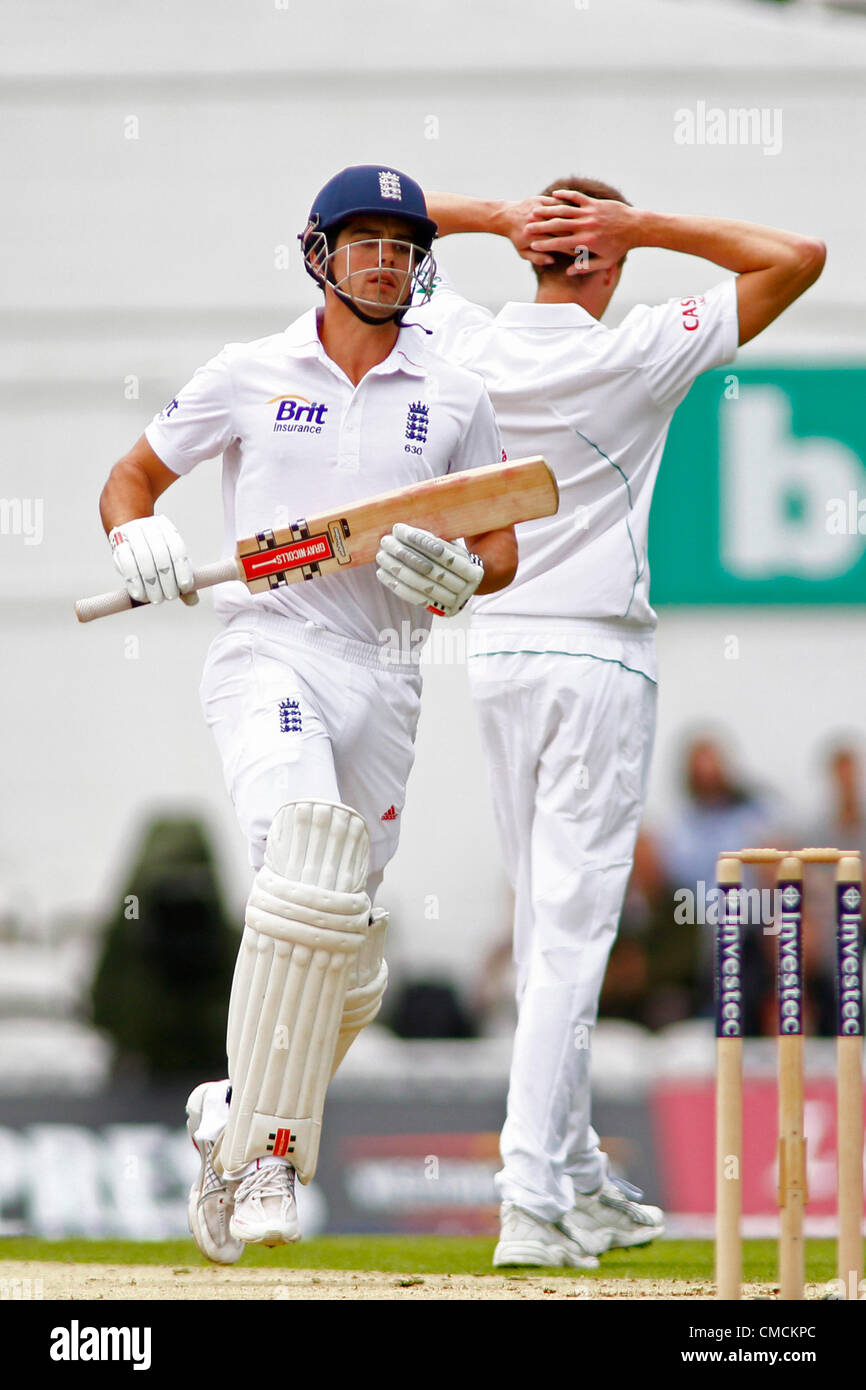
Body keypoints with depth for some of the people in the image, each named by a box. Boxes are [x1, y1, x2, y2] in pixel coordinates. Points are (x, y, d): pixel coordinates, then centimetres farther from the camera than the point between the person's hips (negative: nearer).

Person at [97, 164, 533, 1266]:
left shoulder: (454, 401, 10)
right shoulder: (248, 376, 5)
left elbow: (501, 552, 13)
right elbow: (129, 480, 13)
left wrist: (454, 576, -10)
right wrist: (138, 540, -10)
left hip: (382, 677, 4)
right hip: (267, 653, -4)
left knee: (349, 976, 5)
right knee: (311, 877, -30)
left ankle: (234, 1117, 33)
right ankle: (266, 1154, -25)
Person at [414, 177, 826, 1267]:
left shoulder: (470, 346, 0)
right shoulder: (634, 355, -12)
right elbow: (797, 258, -10)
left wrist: (501, 216, 2)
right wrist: (644, 225, -10)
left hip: (497, 653, 6)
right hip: (597, 660, -6)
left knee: (543, 923, 15)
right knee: (570, 930, -8)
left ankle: (576, 1177, 21)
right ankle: (531, 1200, -16)